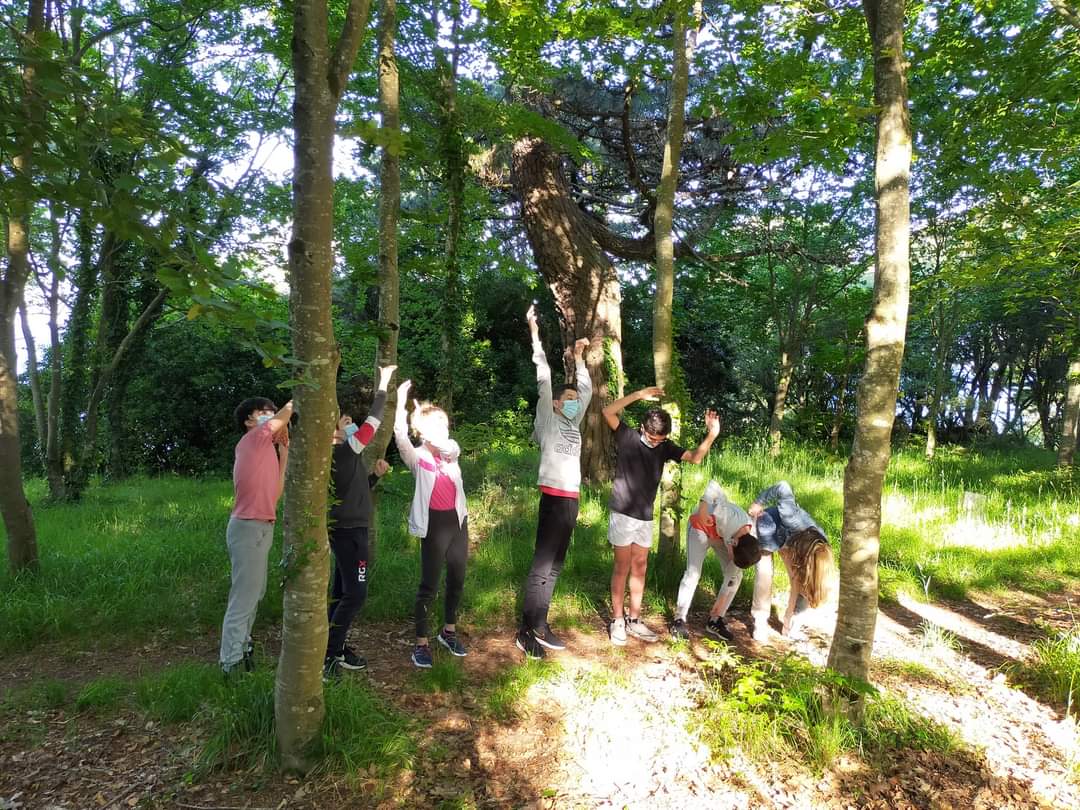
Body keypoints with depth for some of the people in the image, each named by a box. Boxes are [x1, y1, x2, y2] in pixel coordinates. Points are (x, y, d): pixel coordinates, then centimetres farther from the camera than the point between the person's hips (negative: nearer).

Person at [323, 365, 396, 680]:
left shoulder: (341, 456, 12)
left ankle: (335, 648, 21)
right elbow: (372, 422, -14)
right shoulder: (344, 451, -16)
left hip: (346, 529, 10)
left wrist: (376, 474, 11)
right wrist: (383, 384, -6)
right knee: (355, 594, -10)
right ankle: (329, 655, -6)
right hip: (350, 531, -10)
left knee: (341, 591, 13)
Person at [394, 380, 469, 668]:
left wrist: (426, 413, -18)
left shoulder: (452, 452, 6)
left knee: (457, 580, 14)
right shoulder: (418, 458, -6)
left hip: (458, 520, 5)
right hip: (434, 524, -5)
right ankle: (421, 643, 8)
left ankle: (449, 631, 32)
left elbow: (443, 441, -18)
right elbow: (400, 437, -25)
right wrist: (401, 402, -33)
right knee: (429, 584, -2)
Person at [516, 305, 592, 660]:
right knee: (542, 564, -6)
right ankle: (529, 630, -2)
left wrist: (578, 357, 27)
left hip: (571, 499, 8)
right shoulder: (547, 420, 0)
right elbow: (543, 378, -6)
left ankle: (536, 626, 15)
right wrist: (535, 333, -8)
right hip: (553, 497, -8)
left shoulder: (574, 424, 17)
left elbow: (587, 390, 28)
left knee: (555, 564, 9)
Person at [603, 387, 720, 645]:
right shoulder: (627, 437, -9)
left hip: (645, 517, 5)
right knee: (622, 567, 0)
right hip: (622, 514, -5)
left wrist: (711, 435, -17)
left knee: (640, 568, 10)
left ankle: (634, 620, 19)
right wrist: (638, 395, -21)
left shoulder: (665, 448, 4)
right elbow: (608, 412, -20)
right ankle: (617, 621, 8)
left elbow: (695, 458, -2)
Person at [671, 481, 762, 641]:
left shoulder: (750, 544, -26)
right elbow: (713, 485, -42)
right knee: (693, 572, -18)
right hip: (701, 525, -4)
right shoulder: (730, 518, -44)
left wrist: (717, 608, -12)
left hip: (723, 534, 4)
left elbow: (731, 578, -16)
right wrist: (702, 511, -46)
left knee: (736, 576, -8)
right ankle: (679, 619, -9)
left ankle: (715, 621, 4)